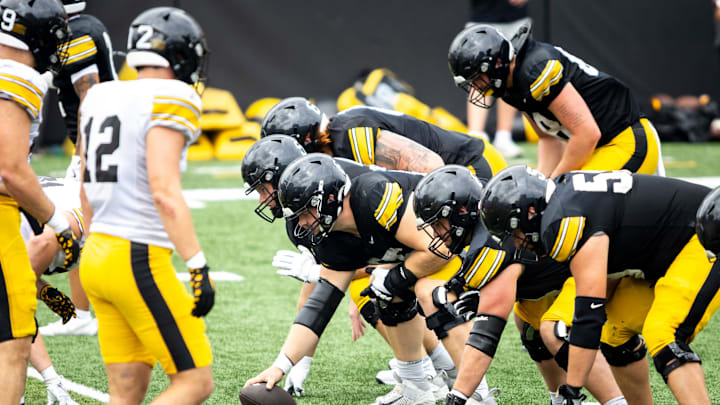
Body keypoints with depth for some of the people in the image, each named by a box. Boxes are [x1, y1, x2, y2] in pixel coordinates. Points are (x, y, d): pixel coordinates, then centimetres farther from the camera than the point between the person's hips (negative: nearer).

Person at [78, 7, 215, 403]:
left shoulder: (99, 98, 12)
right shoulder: (169, 101, -12)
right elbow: (164, 191, -21)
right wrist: (199, 268, -21)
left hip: (97, 255, 8)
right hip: (140, 262, -8)